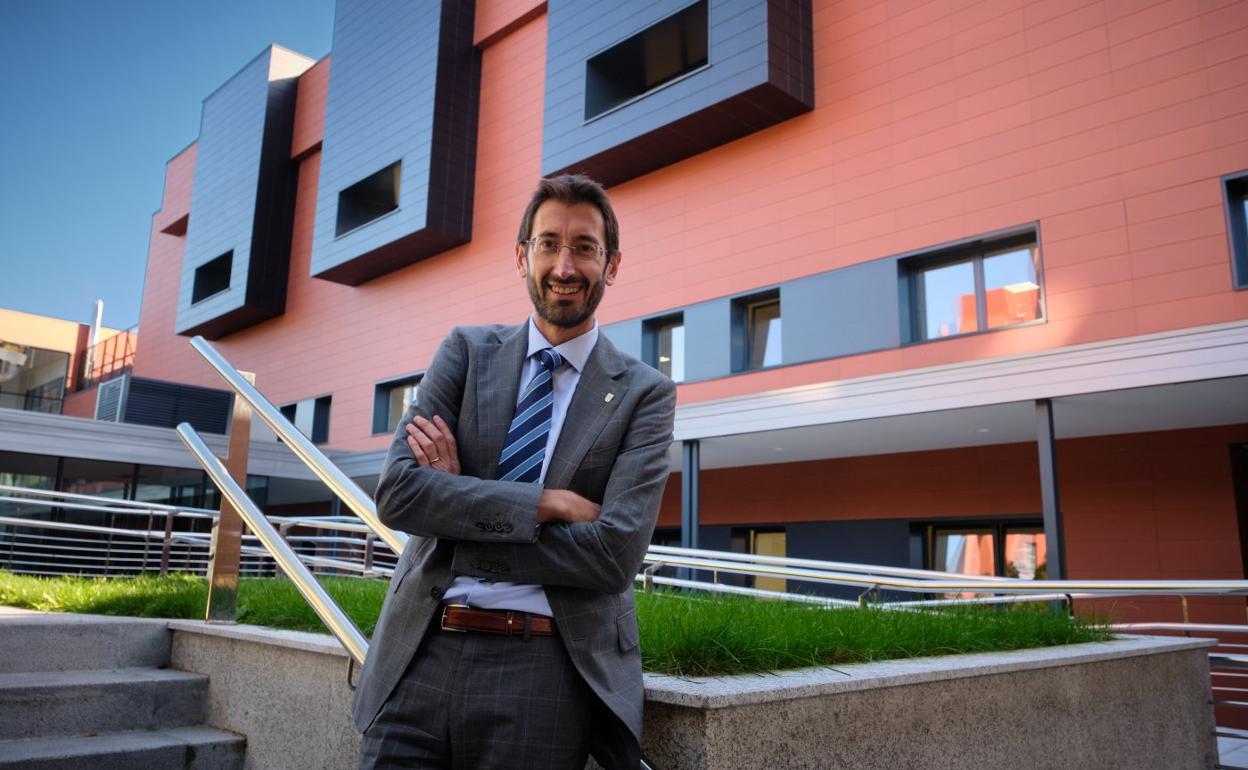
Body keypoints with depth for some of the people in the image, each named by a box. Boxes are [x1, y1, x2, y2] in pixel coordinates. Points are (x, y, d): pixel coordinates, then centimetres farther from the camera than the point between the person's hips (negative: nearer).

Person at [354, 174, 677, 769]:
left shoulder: (645, 393, -1)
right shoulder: (466, 351, 6)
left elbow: (615, 553, -12)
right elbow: (396, 491, -5)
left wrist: (457, 510, -10)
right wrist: (551, 503, -14)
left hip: (543, 674, -1)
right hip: (419, 658, 2)